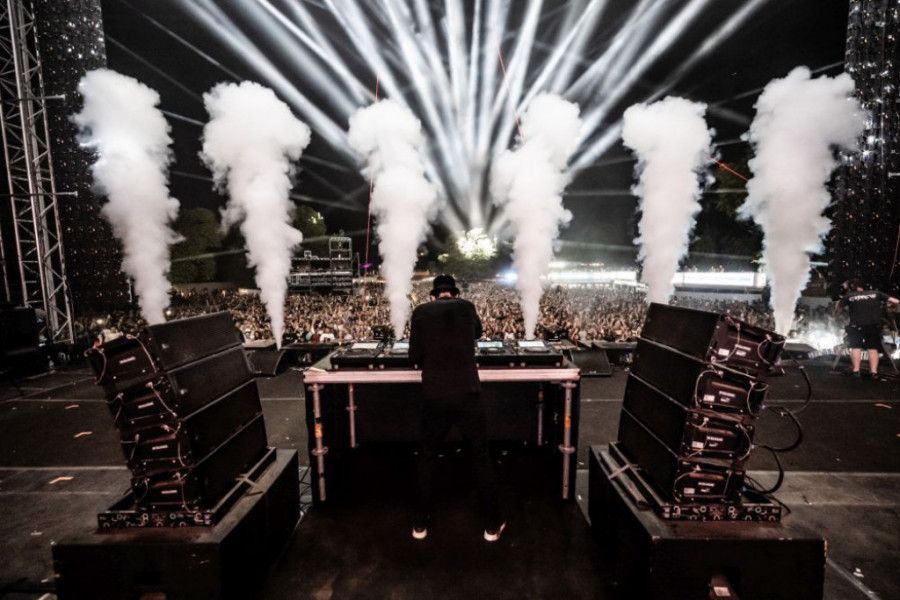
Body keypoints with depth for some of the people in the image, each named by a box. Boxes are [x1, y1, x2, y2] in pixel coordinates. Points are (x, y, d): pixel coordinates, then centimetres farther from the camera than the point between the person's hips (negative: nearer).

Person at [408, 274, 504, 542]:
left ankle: (420, 524, 31)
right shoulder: (467, 307, 7)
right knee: (481, 457, 16)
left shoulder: (421, 312, 2)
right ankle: (492, 525, 28)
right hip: (467, 394, 1)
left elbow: (415, 356, 1)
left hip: (434, 396, 0)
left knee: (427, 457, 19)